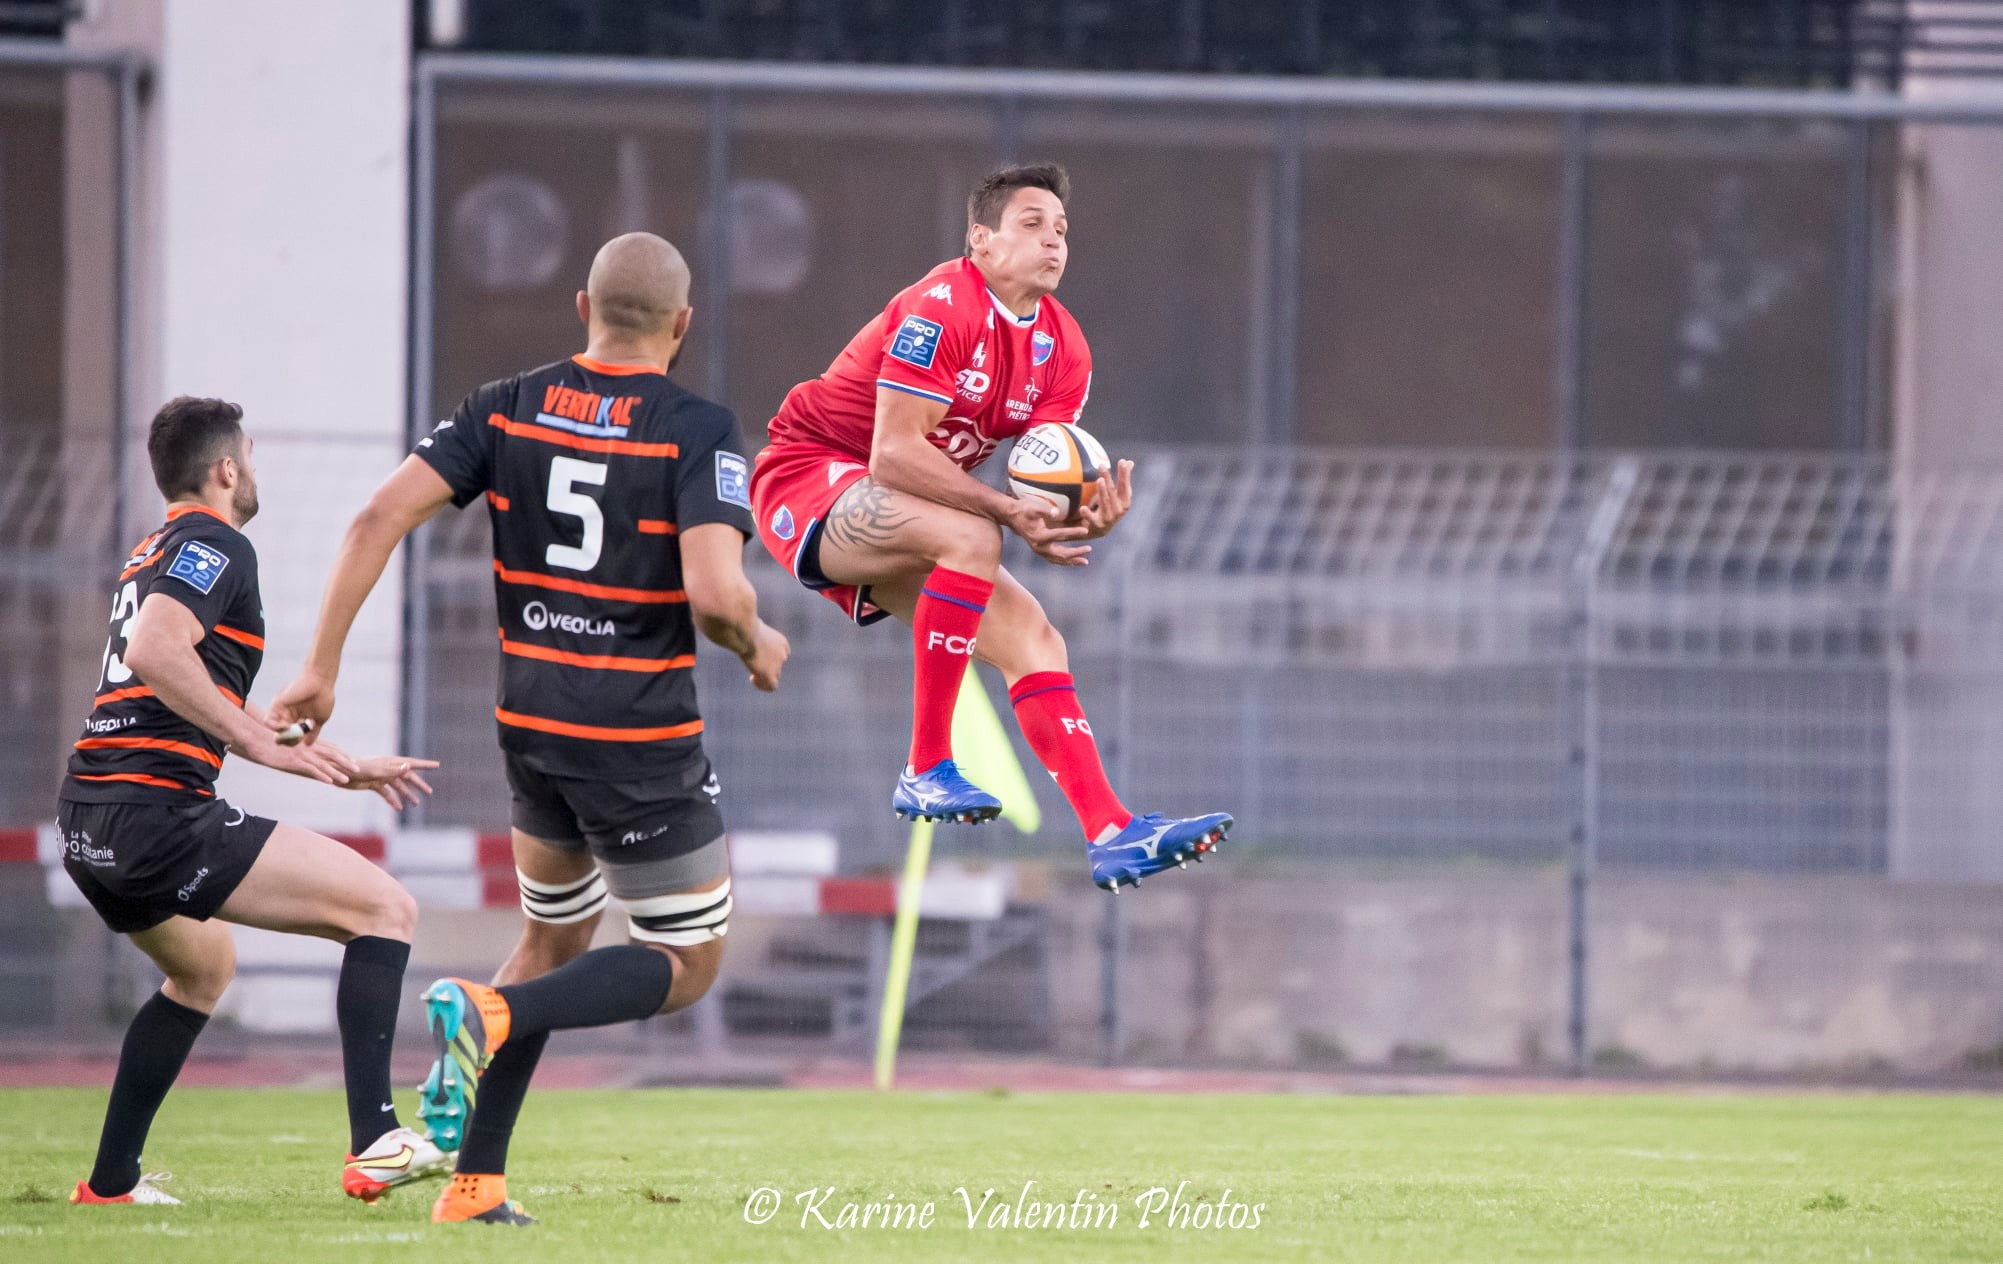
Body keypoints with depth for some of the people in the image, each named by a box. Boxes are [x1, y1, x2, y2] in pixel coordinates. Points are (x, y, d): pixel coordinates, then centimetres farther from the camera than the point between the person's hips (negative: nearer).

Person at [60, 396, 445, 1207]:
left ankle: (110, 1182, 32)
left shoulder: (152, 557, 25)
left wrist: (344, 767, 34)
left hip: (90, 823, 10)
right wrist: (265, 744, -20)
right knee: (385, 909, -8)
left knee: (203, 968, 36)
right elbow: (155, 652, -24)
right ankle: (374, 1145, -20)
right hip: (160, 813, -10)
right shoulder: (216, 546, -5)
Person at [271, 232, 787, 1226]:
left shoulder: (507, 409, 1)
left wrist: (321, 666, -3)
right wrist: (758, 644, -2)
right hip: (641, 744, -6)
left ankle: (474, 1181, 17)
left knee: (556, 935, 25)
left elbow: (379, 519, -7)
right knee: (686, 964, 9)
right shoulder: (697, 430, -13)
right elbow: (715, 593, -25)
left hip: (530, 726, 6)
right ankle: (489, 1011, -17)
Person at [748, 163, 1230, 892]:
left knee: (1029, 636, -3)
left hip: (881, 523, 9)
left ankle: (1113, 833, -4)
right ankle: (926, 770, -27)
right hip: (808, 480, -9)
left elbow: (1048, 488, -2)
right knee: (971, 537, -32)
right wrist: (1009, 511, -34)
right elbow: (894, 454, -28)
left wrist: (1085, 520, -26)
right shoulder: (943, 307, -22)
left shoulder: (1062, 350, 4)